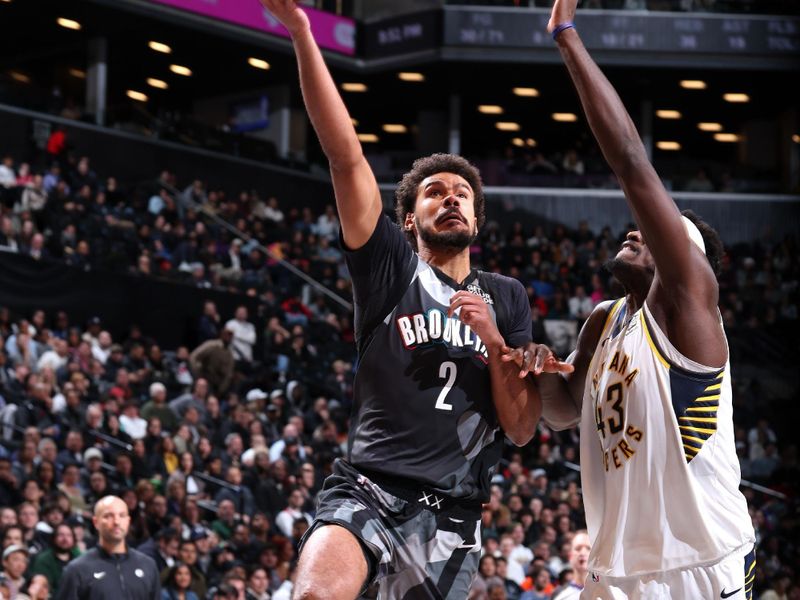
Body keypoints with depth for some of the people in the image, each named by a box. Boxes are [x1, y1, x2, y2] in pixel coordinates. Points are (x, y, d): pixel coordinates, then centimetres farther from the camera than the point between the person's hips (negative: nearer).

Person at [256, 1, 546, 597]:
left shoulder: (506, 298, 15)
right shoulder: (391, 266, 8)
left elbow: (522, 429, 9)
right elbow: (346, 156, -5)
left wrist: (493, 339, -5)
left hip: (450, 513, 3)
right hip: (367, 488, -3)